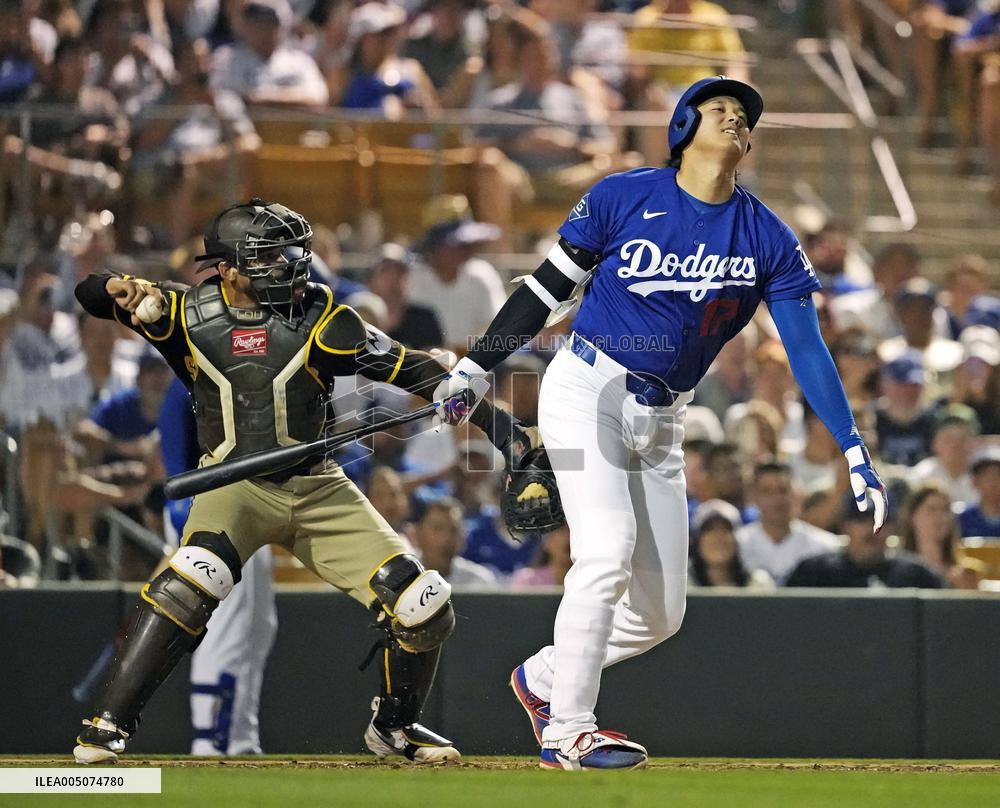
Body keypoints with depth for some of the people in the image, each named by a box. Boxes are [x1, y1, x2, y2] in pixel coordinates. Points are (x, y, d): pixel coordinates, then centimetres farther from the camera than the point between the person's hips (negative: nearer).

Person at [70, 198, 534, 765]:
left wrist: (501, 426, -14)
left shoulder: (319, 318, -5)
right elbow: (91, 294, -1)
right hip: (235, 485, -2)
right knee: (193, 582, -33)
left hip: (318, 489, 2)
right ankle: (107, 727, -25)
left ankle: (394, 728, 22)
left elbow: (412, 370, -8)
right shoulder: (188, 313, -2)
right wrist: (122, 290, -26)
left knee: (423, 607, -6)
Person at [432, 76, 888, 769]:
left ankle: (542, 678, 29)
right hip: (588, 392, -5)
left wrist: (854, 450, -14)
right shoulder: (624, 198, -8)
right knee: (606, 554, -23)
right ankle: (568, 732, -14)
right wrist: (474, 368, 0)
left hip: (662, 423, 5)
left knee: (661, 614, 5)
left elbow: (807, 348, -5)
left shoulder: (769, 238, -1)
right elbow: (547, 287, 0)